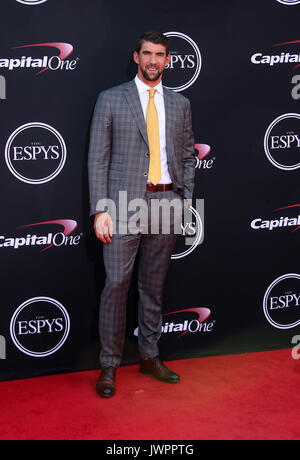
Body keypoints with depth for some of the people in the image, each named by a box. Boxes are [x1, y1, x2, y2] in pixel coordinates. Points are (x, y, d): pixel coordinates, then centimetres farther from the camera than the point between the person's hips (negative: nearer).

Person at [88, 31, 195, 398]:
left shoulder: (179, 104, 13)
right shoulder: (111, 99, 3)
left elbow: (188, 155, 17)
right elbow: (98, 158, -2)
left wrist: (185, 199, 6)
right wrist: (100, 210, -9)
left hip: (165, 203, 3)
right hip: (124, 203, -3)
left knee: (154, 285, 10)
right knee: (116, 284, -4)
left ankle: (150, 356, 22)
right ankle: (109, 365, 7)